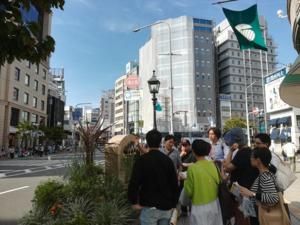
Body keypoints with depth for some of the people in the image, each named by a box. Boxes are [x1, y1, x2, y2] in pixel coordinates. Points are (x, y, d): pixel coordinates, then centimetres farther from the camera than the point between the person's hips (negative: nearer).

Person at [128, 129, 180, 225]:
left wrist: (134, 202, -5)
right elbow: (174, 183, -1)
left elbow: (134, 182, -18)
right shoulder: (167, 160, -1)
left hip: (149, 207, -3)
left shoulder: (142, 160, -11)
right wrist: (174, 204, 9)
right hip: (166, 207, 4)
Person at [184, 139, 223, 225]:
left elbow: (189, 191, -12)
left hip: (200, 206, -4)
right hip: (214, 203, 5)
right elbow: (219, 182, 6)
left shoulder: (192, 168, -19)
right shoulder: (213, 165, -6)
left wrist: (185, 181, 6)